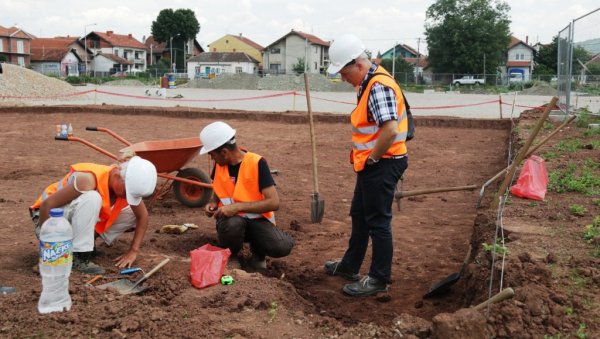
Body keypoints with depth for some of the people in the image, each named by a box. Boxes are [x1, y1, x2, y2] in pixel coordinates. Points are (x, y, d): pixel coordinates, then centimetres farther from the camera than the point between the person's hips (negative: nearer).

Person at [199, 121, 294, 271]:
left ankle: (258, 254, 4)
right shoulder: (219, 164, 0)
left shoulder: (257, 163, -17)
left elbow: (274, 203, -23)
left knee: (283, 246, -32)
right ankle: (230, 256, -3)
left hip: (257, 219, -2)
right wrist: (213, 203, -5)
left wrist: (238, 206, -28)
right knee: (232, 224, -37)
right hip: (231, 218, 3)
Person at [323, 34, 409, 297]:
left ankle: (379, 279, 12)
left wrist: (372, 157, -19)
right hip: (371, 163, 11)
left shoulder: (379, 86, -22)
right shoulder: (366, 83, 10)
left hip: (382, 164, -11)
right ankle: (350, 266, 37)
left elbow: (390, 131, -32)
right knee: (359, 215, 21)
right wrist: (361, 154, 13)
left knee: (378, 221, -1)